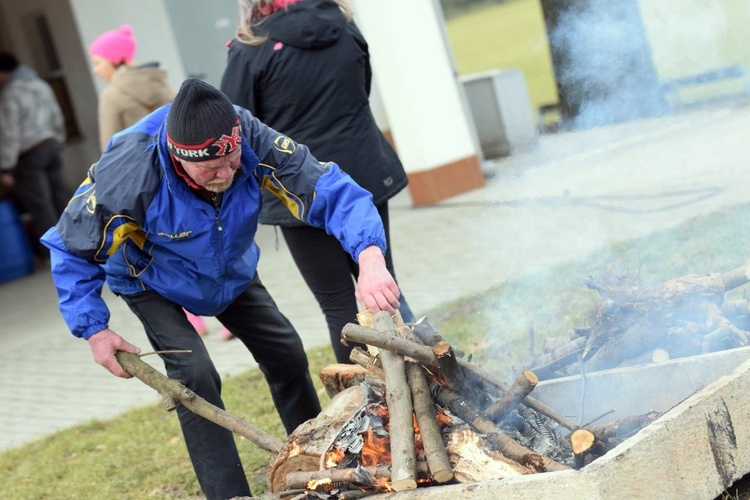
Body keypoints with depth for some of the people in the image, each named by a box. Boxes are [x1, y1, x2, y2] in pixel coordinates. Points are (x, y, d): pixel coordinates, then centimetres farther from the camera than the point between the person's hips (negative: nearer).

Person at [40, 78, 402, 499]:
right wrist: (94, 329, -28)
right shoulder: (129, 171, -40)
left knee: (287, 354, 6)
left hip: (233, 271, 4)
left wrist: (370, 259, -55)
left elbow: (329, 191, -38)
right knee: (195, 375, -21)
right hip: (154, 284, -3)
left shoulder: (252, 139, -36)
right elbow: (73, 248, -24)